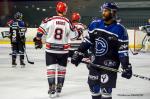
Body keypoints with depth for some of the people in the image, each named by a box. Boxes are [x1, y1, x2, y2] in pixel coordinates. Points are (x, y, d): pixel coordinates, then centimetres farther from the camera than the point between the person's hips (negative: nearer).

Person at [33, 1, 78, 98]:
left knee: (51, 68, 2)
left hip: (50, 49, 0)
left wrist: (38, 40, 6)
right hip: (63, 50, 0)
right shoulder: (68, 22, -7)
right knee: (61, 68, 15)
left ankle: (52, 89, -4)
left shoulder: (50, 20, -8)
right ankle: (59, 88, 17)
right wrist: (78, 32, 17)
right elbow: (73, 36, -3)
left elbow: (41, 30, -8)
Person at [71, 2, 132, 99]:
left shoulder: (120, 30, -14)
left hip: (110, 64, -5)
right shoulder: (95, 25, -1)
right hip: (95, 62, 5)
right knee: (93, 86, 14)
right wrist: (79, 54, 6)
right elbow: (87, 40, 9)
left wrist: (126, 67, -16)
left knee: (106, 88, -8)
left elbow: (123, 50, -13)